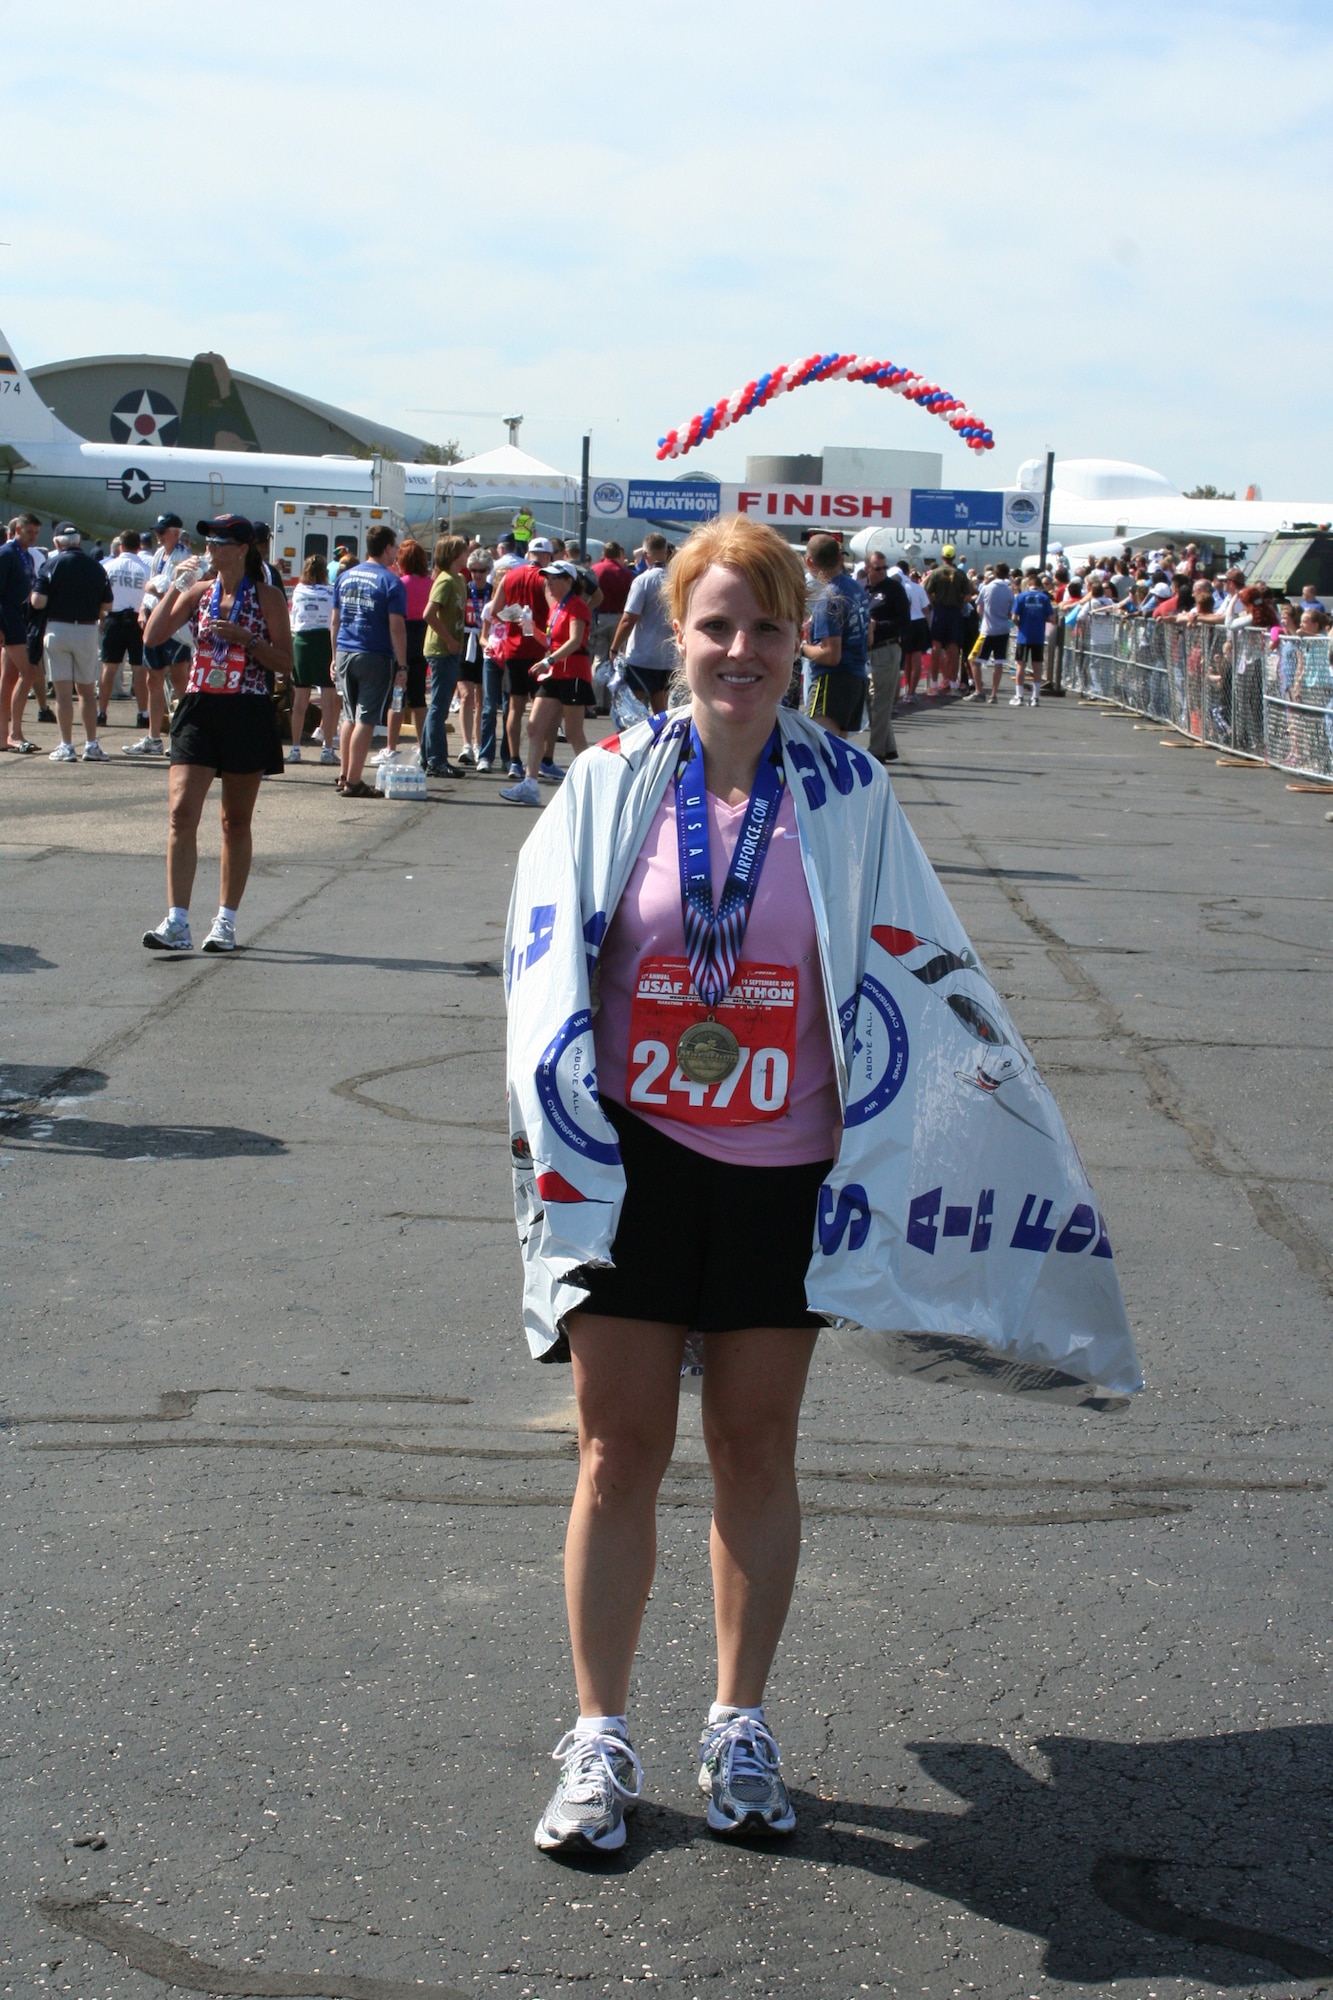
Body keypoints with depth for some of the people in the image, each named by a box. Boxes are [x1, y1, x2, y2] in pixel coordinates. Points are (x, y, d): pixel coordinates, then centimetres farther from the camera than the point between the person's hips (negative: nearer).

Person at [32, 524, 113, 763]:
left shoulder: (52, 565, -7)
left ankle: (66, 746, 1)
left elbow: (38, 602, -13)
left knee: (63, 691, 2)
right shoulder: (96, 568, 1)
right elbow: (107, 605, 4)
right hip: (87, 630, 2)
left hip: (58, 629, -2)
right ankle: (91, 745, 10)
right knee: (87, 691, 12)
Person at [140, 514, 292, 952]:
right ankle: (176, 922, -13)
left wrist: (244, 637, -15)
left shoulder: (267, 596, 1)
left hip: (248, 714, -2)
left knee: (237, 821, 6)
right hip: (199, 707, 2)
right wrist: (174, 587, -4)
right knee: (182, 813, -10)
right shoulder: (199, 591, 10)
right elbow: (152, 637, 1)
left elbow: (285, 662, -3)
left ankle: (226, 922, 14)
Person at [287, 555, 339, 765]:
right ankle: (328, 749, -2)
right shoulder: (332, 592, -2)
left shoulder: (298, 592, 8)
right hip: (325, 640, -3)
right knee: (328, 699, 0)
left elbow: (292, 624, 13)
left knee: (300, 700, 7)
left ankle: (295, 748, 9)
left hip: (301, 641, 3)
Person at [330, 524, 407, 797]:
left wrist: (335, 656, 20)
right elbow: (396, 628, -13)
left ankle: (344, 776, 21)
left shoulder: (345, 576, 9)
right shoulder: (391, 582, -9)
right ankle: (353, 782, -1)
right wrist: (402, 666, -9)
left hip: (345, 654, 6)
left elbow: (334, 621, 13)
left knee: (350, 716, 17)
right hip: (375, 659, -6)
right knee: (366, 720, -1)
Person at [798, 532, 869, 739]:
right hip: (858, 678, 10)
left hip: (833, 681, -10)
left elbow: (831, 655, -21)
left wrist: (801, 647, -4)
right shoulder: (856, 588, 12)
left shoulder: (829, 597, -16)